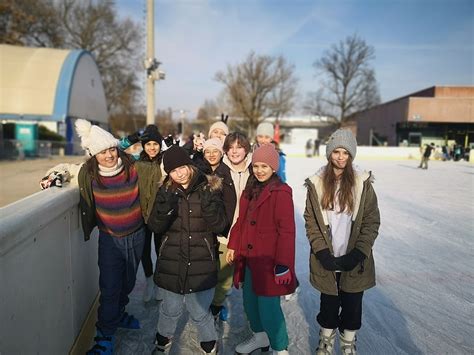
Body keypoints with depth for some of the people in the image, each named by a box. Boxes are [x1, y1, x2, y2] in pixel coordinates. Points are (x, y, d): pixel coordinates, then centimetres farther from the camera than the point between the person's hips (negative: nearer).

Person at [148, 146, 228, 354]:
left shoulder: (209, 189, -5)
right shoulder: (166, 192, 1)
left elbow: (219, 226, -9)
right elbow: (155, 226, -5)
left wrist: (209, 203, -27)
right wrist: (166, 206, -24)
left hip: (201, 263, -2)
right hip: (171, 263, 2)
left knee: (200, 312, 9)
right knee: (170, 310, 19)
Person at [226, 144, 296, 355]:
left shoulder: (281, 193, -15)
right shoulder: (251, 190, 9)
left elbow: (286, 231, -18)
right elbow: (241, 221, 15)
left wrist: (283, 264, -18)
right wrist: (233, 246, 12)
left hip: (268, 261, -7)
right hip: (248, 258, 8)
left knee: (268, 307, 2)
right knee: (250, 302, 20)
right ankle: (260, 336, 45)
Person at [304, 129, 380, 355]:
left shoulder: (363, 183, -4)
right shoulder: (317, 183, -2)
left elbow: (372, 222, -4)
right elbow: (310, 220, -2)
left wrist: (358, 253, -12)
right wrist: (321, 251, -11)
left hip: (354, 260, 0)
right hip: (326, 259, 0)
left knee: (352, 304, 14)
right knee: (328, 302, 15)